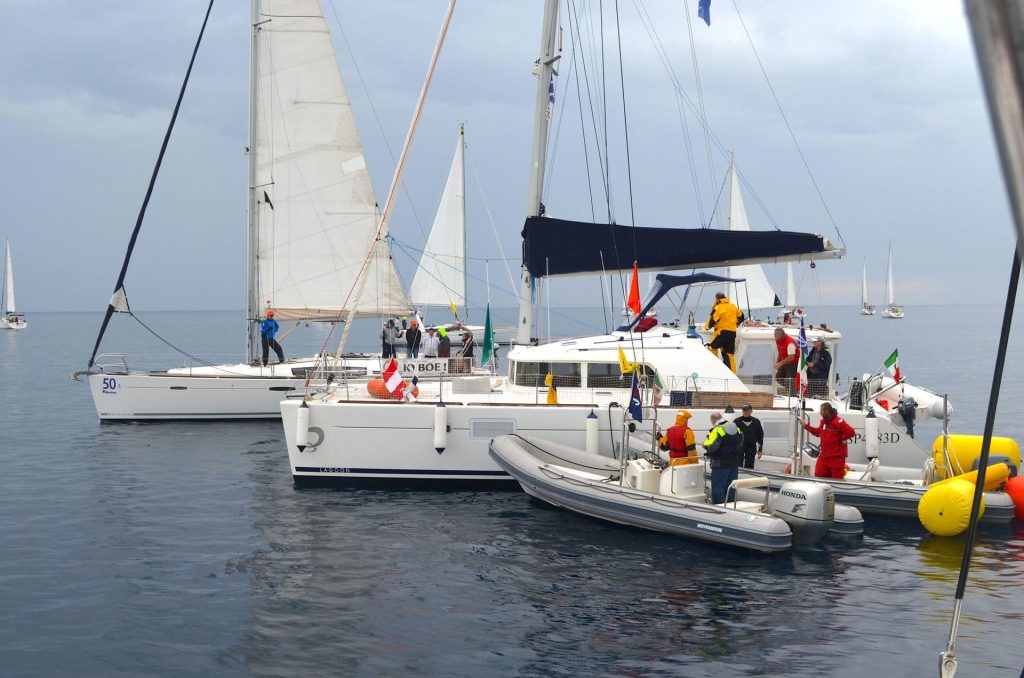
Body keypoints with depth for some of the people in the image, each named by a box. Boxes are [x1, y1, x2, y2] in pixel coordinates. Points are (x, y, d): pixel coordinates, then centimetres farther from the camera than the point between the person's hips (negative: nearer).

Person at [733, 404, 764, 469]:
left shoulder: (756, 422, 8)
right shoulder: (737, 421, 4)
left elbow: (760, 436, 12)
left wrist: (760, 450, 8)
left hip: (751, 448, 1)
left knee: (749, 466, 1)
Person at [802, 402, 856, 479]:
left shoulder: (838, 422, -18)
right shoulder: (824, 421, 10)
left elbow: (851, 432, -25)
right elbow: (818, 432, 26)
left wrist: (842, 439, -12)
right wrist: (806, 426, 22)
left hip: (836, 457, -8)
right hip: (824, 456, 8)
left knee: (837, 479, -2)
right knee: (819, 475, 5)